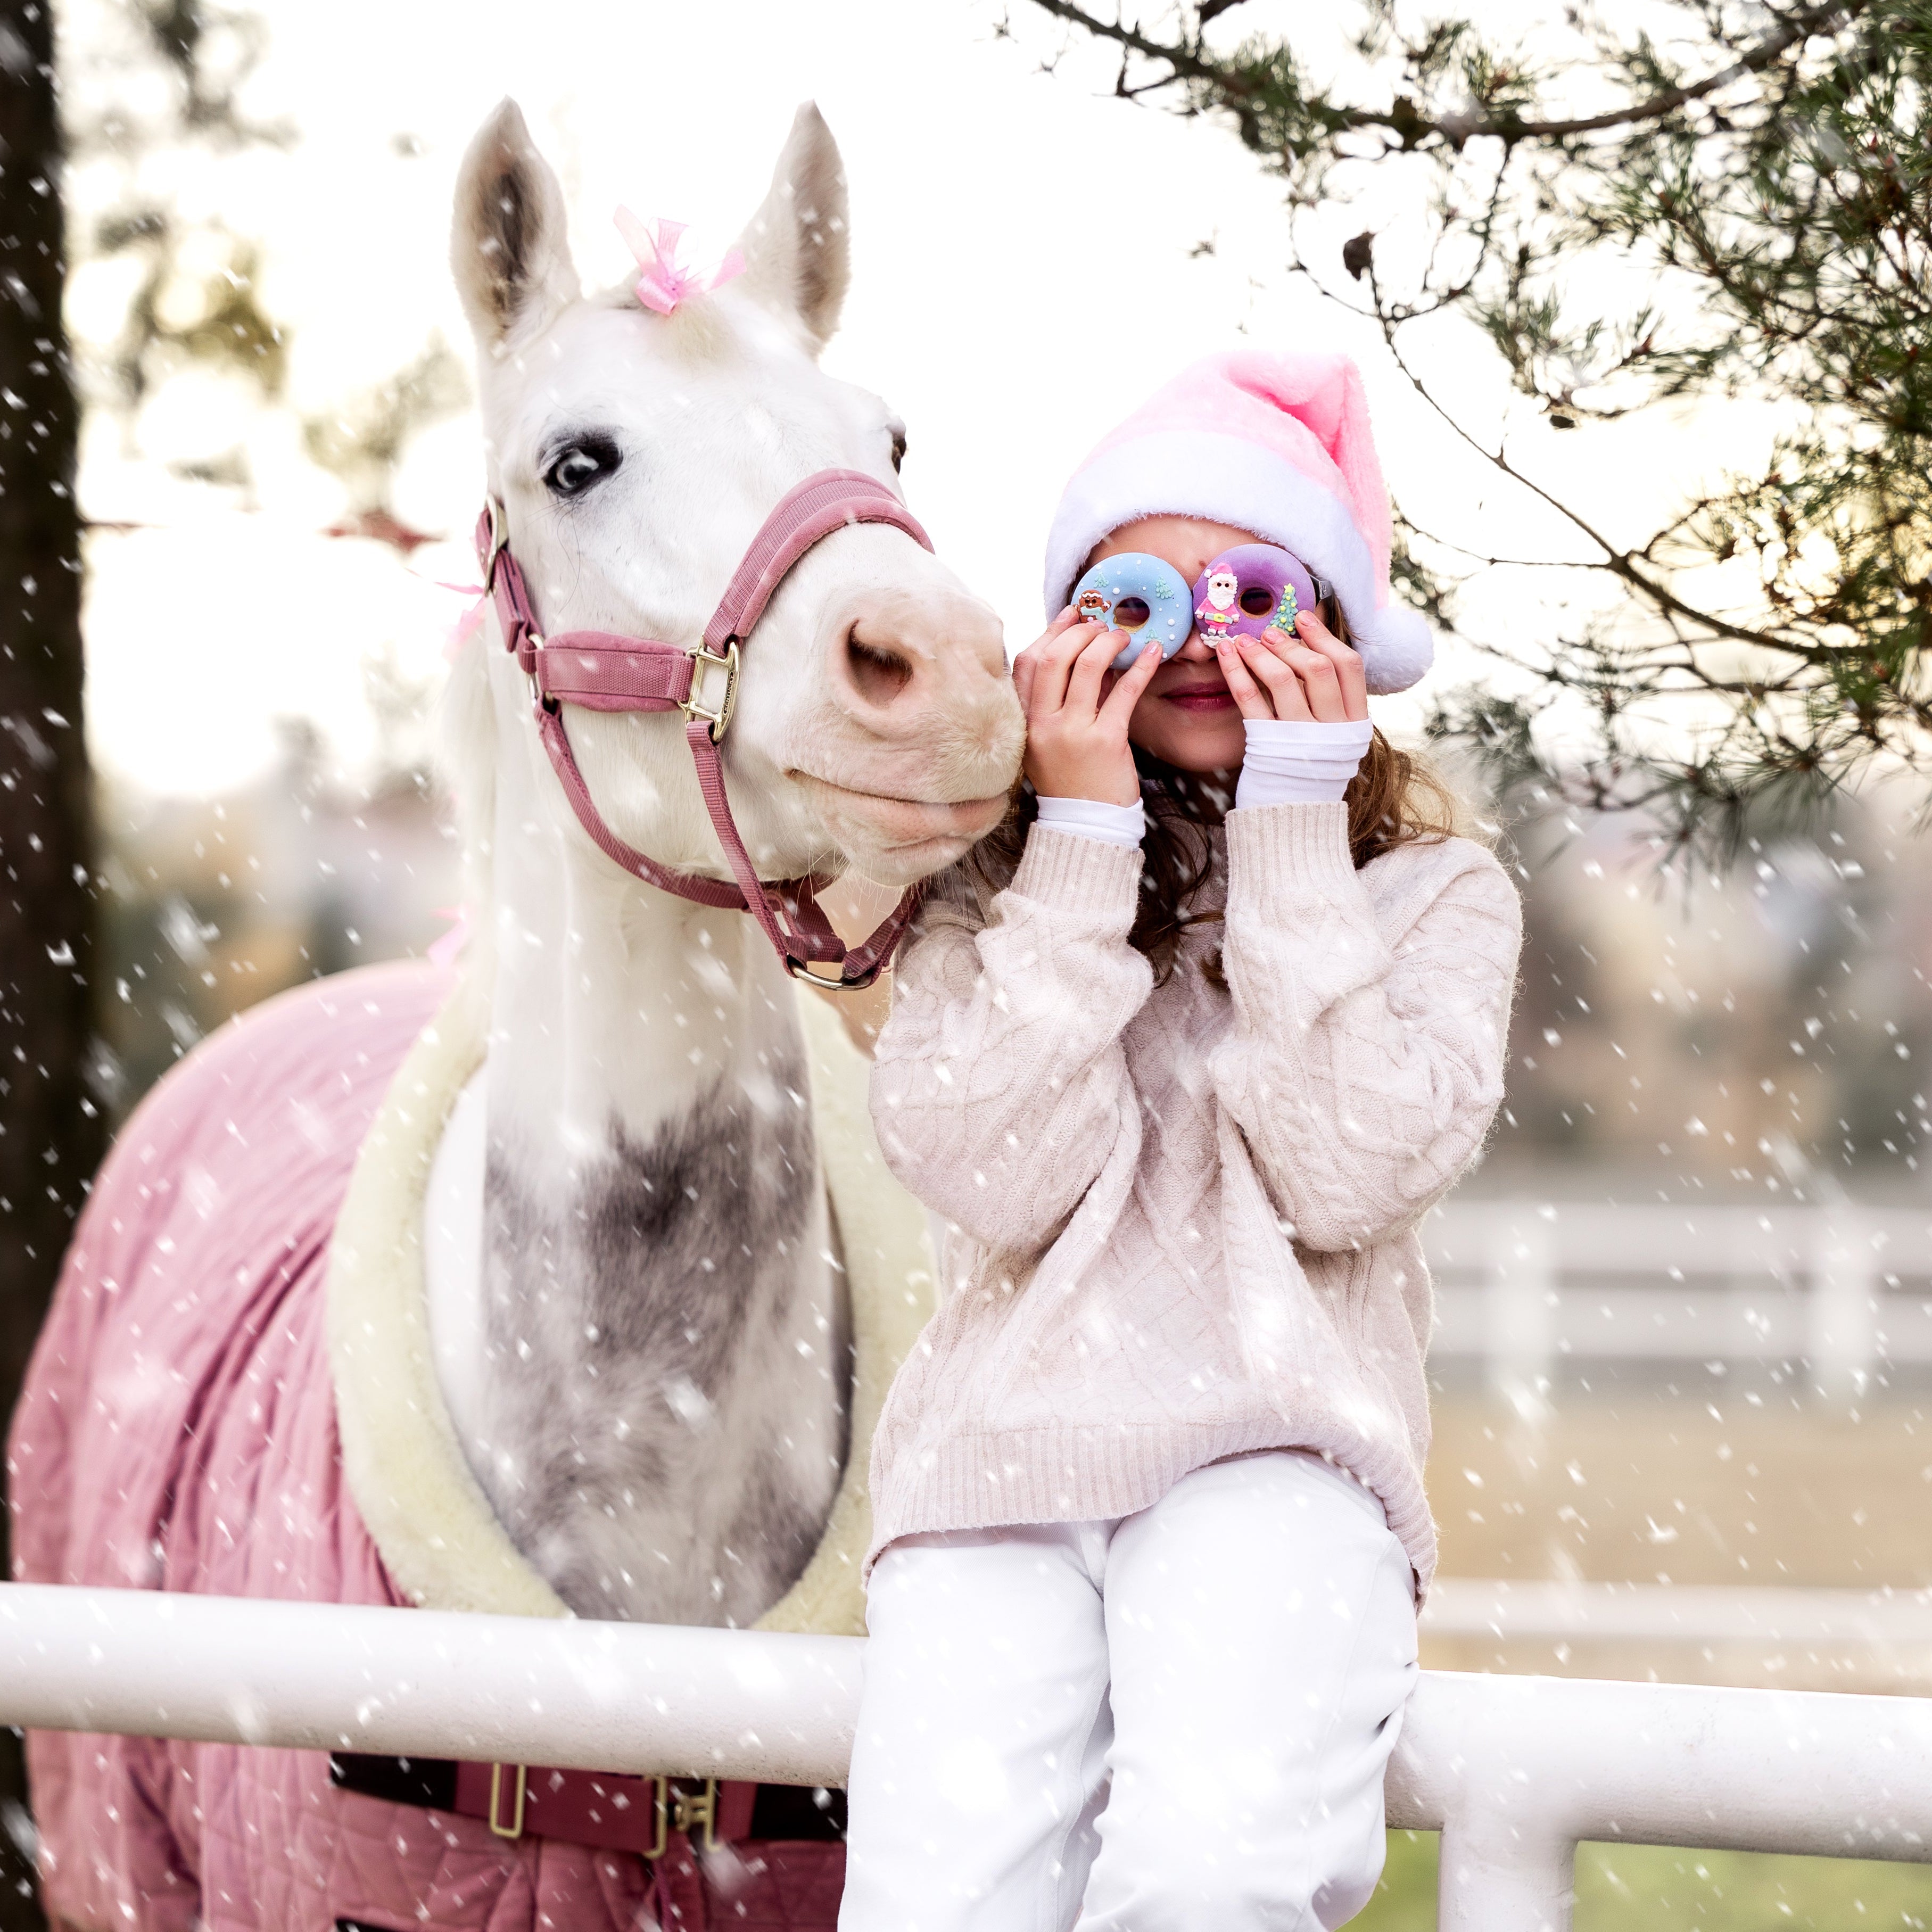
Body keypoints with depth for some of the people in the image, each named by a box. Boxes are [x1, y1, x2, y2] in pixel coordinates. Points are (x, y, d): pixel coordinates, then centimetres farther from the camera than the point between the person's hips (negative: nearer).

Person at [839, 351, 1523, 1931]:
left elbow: (1349, 1179, -5)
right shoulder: (994, 881, 14)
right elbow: (1000, 1182, -4)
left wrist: (1295, 830, -3)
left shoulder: (1435, 894, 13)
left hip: (1280, 1454, -1)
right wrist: (1083, 836, -3)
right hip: (1004, 1443, 1)